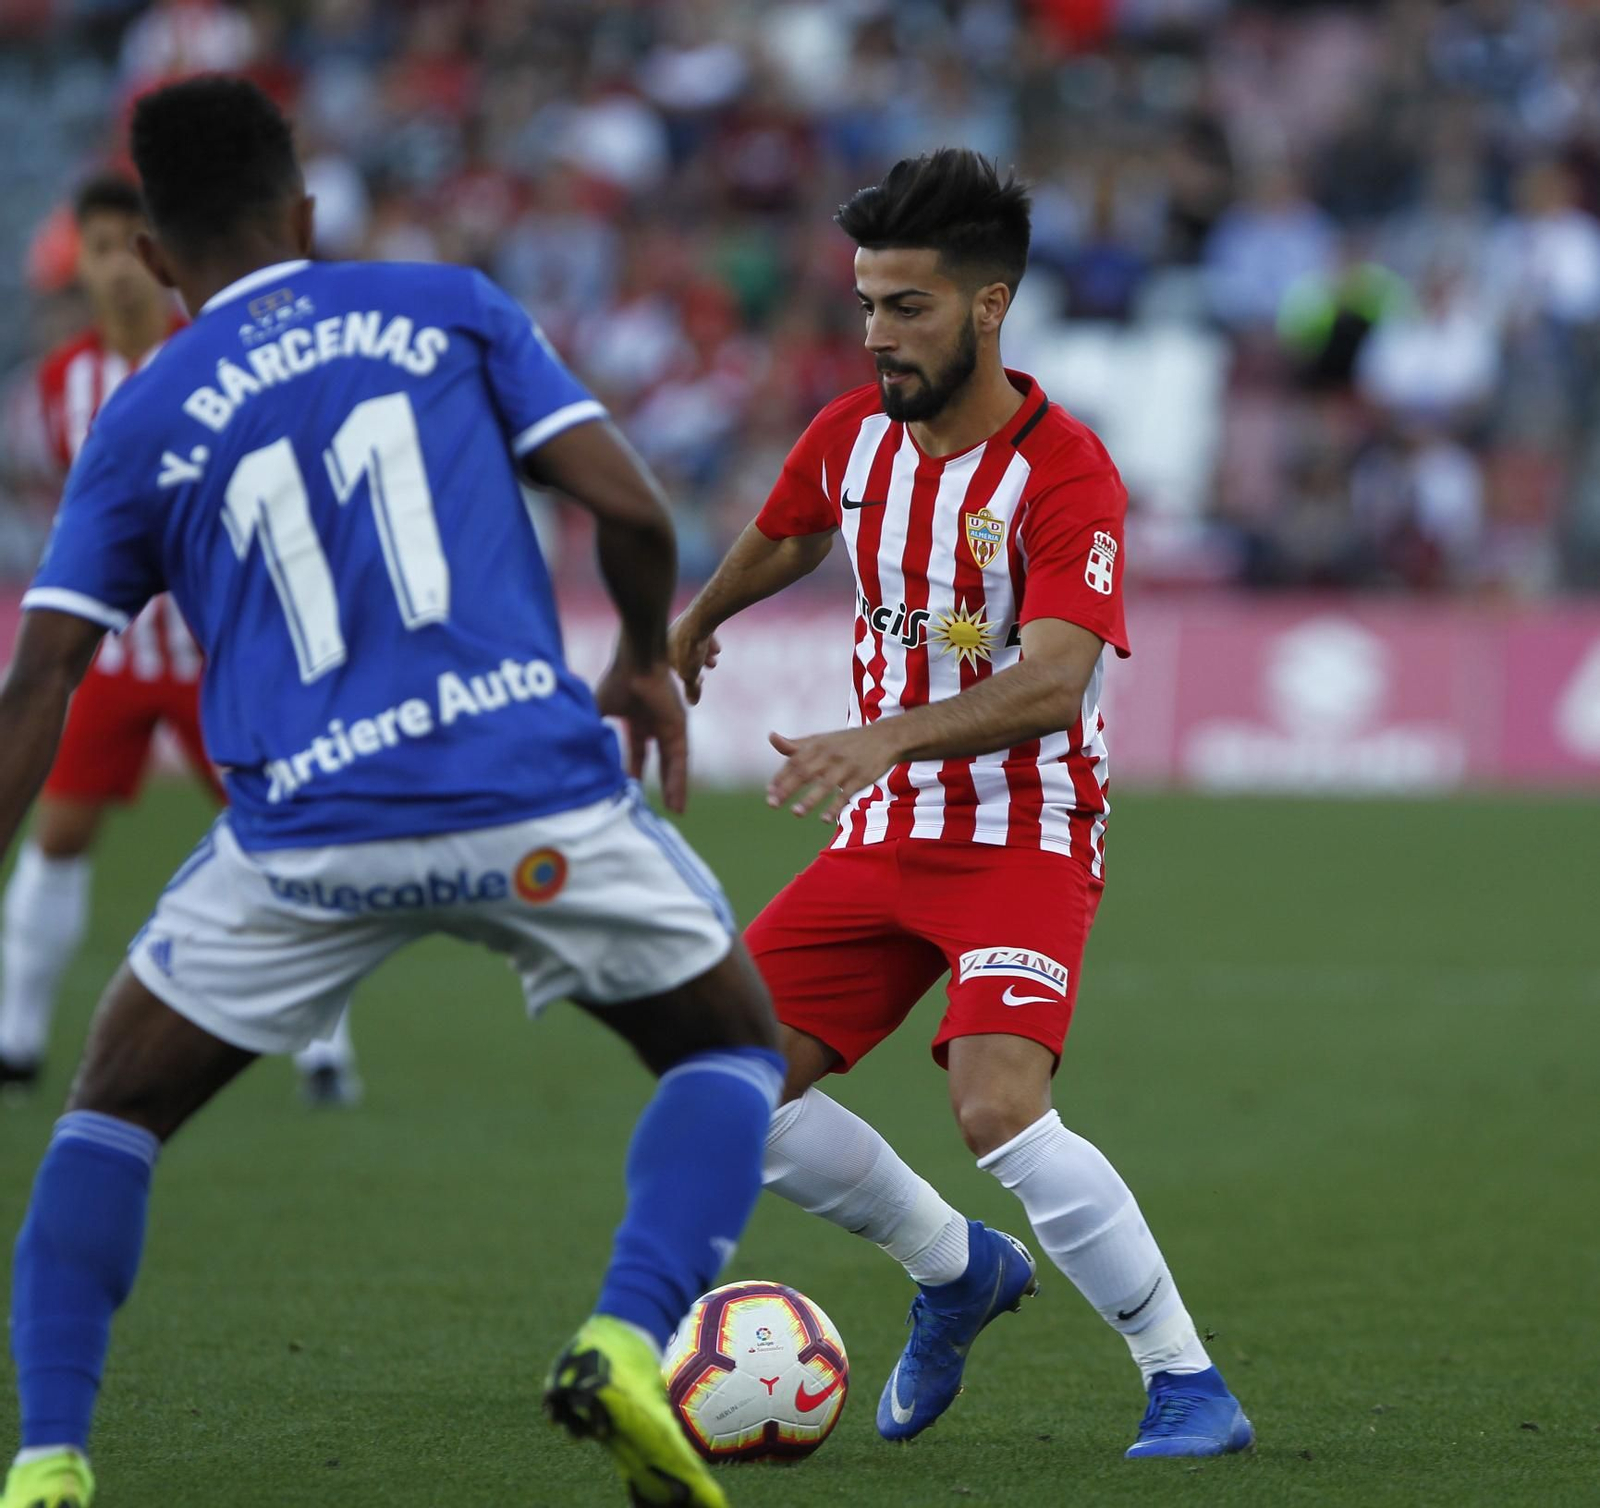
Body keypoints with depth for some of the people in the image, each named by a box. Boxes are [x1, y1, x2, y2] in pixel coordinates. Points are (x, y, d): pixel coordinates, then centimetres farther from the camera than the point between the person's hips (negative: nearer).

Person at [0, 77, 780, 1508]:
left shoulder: (142, 423, 12)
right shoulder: (449, 307, 12)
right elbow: (629, 508, 2)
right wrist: (649, 660, 21)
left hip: (306, 834, 1)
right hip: (540, 797, 0)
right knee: (737, 1051, 21)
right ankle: (627, 1339, -3)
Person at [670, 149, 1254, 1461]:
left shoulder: (1064, 472, -19)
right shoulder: (855, 434, 1)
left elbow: (1052, 679, -32)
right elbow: (786, 534, 26)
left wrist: (885, 739, -45)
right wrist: (691, 625, 43)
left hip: (1025, 840, -7)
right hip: (884, 843, 7)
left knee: (998, 1110, -27)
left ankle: (1188, 1385, -13)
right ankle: (958, 1269, 21)